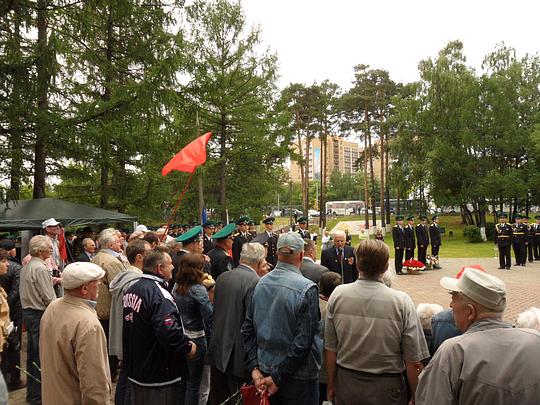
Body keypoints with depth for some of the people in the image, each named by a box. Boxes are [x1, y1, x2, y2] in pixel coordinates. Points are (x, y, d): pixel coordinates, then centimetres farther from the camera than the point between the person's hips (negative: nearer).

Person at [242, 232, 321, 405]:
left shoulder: (260, 284, -3)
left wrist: (254, 367, 1)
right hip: (298, 377, -5)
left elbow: (248, 330, 0)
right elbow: (303, 341, -22)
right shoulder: (307, 288, -20)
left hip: (265, 370, 5)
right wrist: (279, 377, -14)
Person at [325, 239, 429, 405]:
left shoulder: (338, 294, -11)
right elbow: (413, 362, -14)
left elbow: (330, 349, -3)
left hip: (346, 384, 2)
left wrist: (331, 386, 11)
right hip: (386, 387, -2)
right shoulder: (402, 302, -18)